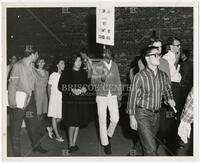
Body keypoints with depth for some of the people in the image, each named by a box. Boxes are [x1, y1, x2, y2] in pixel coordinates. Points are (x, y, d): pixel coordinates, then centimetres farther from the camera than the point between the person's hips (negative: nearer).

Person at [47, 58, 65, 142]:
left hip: (62, 97, 4)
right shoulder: (53, 75, -3)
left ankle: (51, 128, 29)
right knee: (54, 117, 3)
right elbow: (49, 88, 4)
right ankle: (57, 135, 13)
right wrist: (50, 98, 3)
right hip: (54, 97, -4)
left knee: (61, 117, 5)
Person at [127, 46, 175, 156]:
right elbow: (132, 97, -9)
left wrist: (169, 99, -5)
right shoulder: (140, 76, -13)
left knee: (147, 143, 19)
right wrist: (132, 117, -9)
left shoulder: (163, 75, 3)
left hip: (156, 114, 6)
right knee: (151, 148, -7)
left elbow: (167, 90, 18)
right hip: (142, 114, -5)